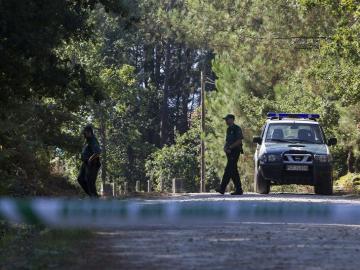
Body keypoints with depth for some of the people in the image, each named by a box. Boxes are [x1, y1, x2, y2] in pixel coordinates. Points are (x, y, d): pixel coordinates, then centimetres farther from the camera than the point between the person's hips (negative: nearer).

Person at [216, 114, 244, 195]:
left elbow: (239, 141, -15)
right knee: (233, 171, 7)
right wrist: (225, 147, 4)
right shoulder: (229, 129, 19)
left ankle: (222, 188, -17)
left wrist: (230, 147, -16)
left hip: (235, 151, -9)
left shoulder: (237, 129, -8)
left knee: (228, 170, -13)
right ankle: (238, 190, 8)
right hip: (230, 152, 9)